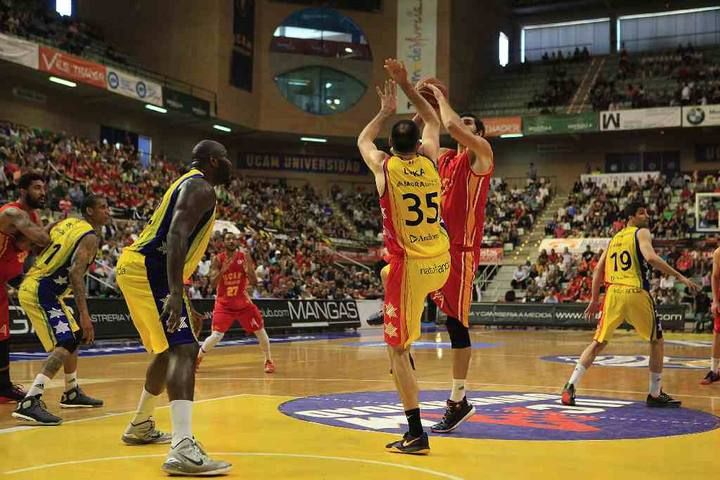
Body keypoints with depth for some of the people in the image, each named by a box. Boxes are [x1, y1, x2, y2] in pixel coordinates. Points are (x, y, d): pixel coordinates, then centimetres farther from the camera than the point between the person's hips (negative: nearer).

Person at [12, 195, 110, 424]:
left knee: (74, 337, 22)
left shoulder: (66, 223, 15)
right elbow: (76, 272, -24)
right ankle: (29, 403, -29)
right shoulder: (90, 237, -12)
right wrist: (84, 315, -28)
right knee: (65, 344, -17)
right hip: (40, 292, -10)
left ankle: (72, 394, 35)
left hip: (32, 285, 10)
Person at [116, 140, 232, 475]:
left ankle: (140, 427, 39)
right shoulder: (201, 187, -9)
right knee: (184, 350, -20)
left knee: (169, 349, 24)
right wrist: (175, 293, -34)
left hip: (136, 265, 11)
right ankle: (183, 450, -32)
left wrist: (185, 306, 31)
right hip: (149, 270, -11)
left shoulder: (188, 185, 23)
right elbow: (176, 237, -25)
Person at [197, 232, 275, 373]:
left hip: (243, 301, 2)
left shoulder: (245, 257, -7)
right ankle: (197, 359, 8)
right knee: (216, 336, -14)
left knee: (260, 330, -1)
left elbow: (254, 282, -8)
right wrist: (222, 270, -32)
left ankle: (268, 361, 20)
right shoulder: (218, 259, -10)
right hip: (224, 303, -2)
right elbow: (213, 284, -17)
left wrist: (248, 271, -28)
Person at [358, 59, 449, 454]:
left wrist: (386, 111, 32)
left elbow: (363, 140, 21)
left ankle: (416, 434, -4)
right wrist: (406, 85, 25)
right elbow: (433, 121, 24)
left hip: (409, 265, -5)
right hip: (441, 263, 5)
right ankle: (402, 352, 36)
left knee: (397, 349, 0)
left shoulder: (383, 166, -4)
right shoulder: (429, 160, 3)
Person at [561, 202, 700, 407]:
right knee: (657, 341, 14)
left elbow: (598, 270, 19)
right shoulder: (642, 233, 3)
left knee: (598, 343, 11)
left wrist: (594, 300, 25)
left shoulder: (614, 239, 21)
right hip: (636, 294, -5)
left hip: (613, 293, 5)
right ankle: (655, 394, 16)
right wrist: (680, 276, -16)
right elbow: (651, 258, -17)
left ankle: (570, 386, -1)